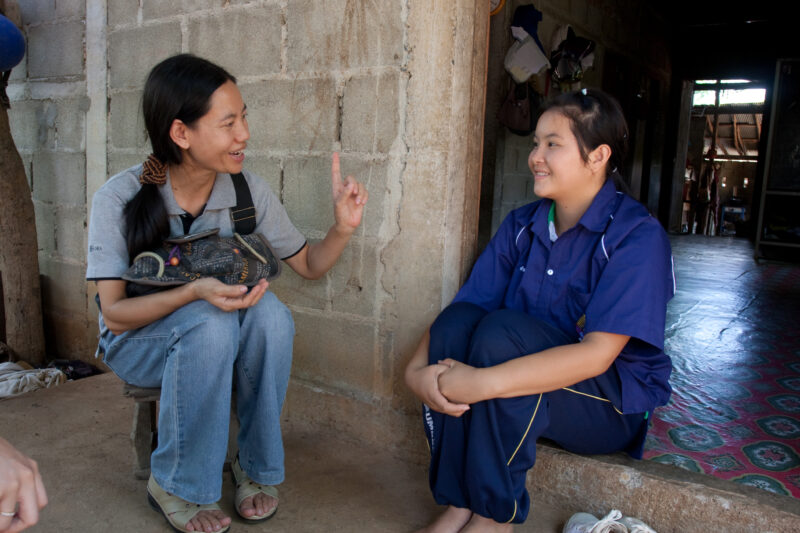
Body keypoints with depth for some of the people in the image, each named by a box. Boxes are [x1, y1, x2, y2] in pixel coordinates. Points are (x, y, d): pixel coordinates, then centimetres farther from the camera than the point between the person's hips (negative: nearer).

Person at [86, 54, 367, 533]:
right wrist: (194, 292, -37)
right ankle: (175, 485, -14)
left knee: (269, 311, -30)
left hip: (222, 337, 3)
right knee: (210, 322, -35)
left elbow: (310, 265, -2)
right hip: (139, 343, -3)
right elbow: (113, 314, -20)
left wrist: (343, 227, -23)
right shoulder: (120, 198, -19)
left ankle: (257, 466, -10)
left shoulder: (250, 192, -11)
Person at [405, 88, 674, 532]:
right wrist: (417, 370, -24)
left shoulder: (636, 236, -16)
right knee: (456, 320, -22)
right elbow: (463, 309, -4)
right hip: (527, 396, 5)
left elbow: (598, 353, -26)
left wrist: (485, 382, -34)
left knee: (503, 329, -30)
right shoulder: (521, 225, 3)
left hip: (615, 403, -5)